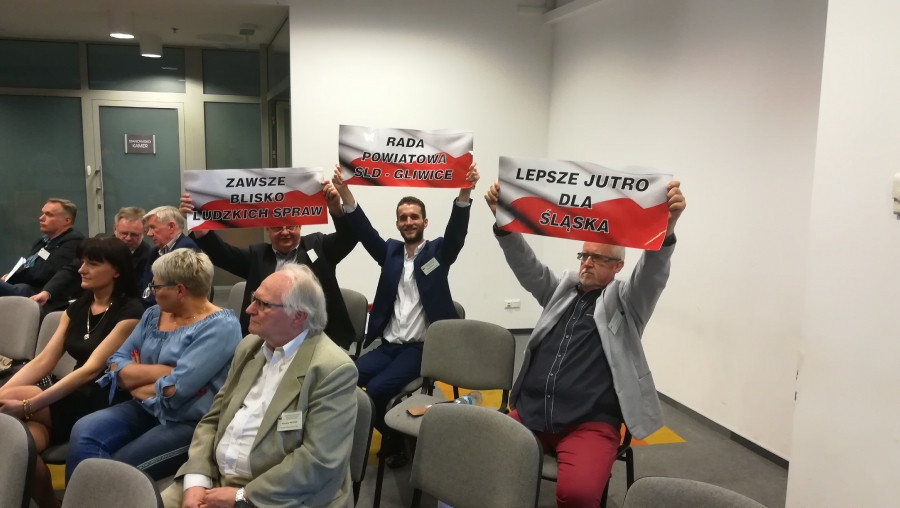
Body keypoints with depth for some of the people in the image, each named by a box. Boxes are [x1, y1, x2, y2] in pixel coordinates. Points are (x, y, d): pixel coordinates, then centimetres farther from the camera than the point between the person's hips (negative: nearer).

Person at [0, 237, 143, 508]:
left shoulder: (129, 312, -11)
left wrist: (27, 406, -26)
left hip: (107, 404, -5)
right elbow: (42, 361, 5)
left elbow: (91, 369, -19)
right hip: (72, 400, 5)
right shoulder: (76, 309, 13)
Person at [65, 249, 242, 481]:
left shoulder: (220, 327, -14)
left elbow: (175, 389, -21)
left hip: (190, 424, -7)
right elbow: (116, 367, 5)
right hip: (145, 411, 7)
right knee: (83, 433, -17)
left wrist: (136, 385, -3)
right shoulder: (153, 315, 10)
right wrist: (163, 371, -11)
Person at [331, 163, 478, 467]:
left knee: (376, 388, -24)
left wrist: (465, 192, -36)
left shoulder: (438, 252, 2)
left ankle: (396, 441, 4)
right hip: (386, 345, 4)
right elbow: (364, 231, -4)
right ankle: (389, 436, 3)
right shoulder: (390, 251, 10)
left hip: (420, 348, -4)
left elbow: (457, 230, -17)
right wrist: (344, 192, -22)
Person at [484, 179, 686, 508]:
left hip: (590, 425, -3)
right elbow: (525, 265, 6)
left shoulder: (626, 301, 8)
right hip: (529, 415, 4)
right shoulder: (562, 289, 19)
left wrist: (666, 228, -32)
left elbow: (653, 272, -10)